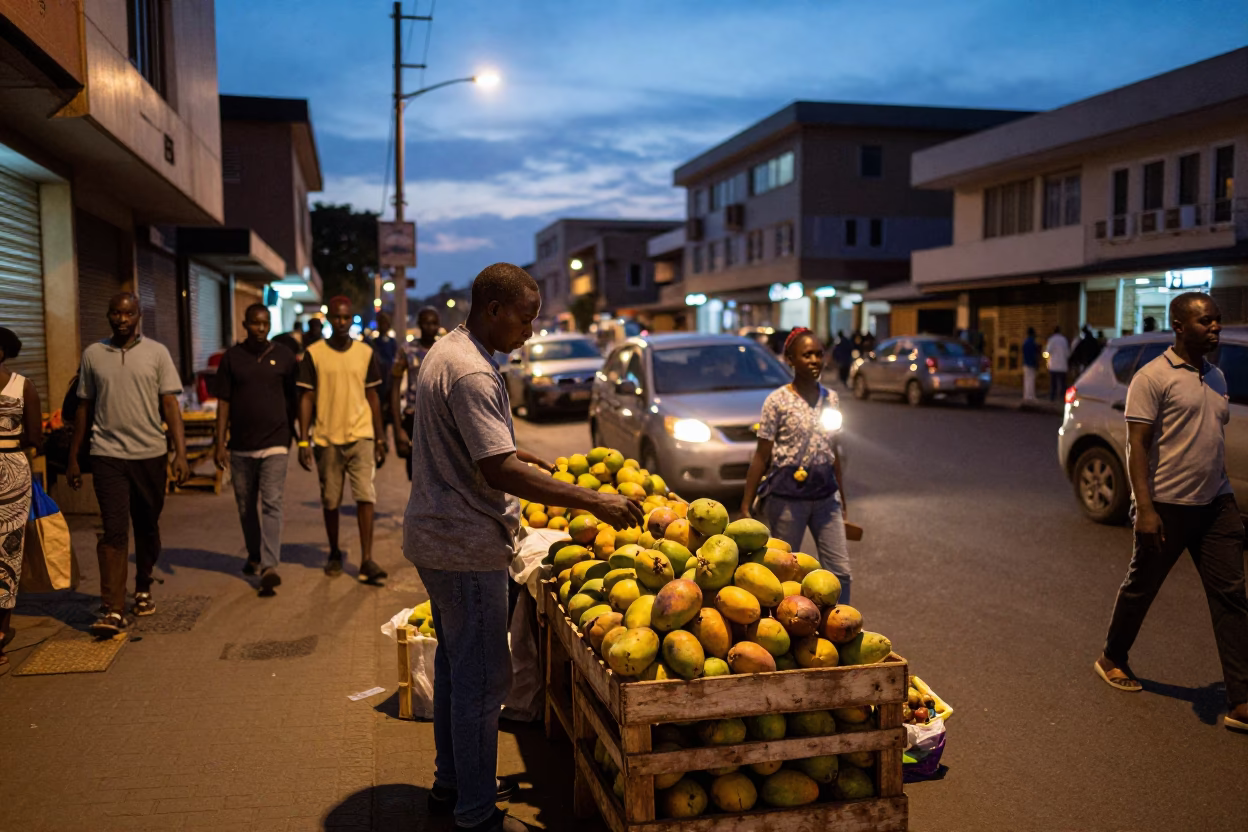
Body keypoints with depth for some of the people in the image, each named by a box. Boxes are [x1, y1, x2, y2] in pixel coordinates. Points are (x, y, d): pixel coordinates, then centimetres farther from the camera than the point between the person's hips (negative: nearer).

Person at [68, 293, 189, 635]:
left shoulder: (156, 353, 2)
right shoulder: (93, 354, 6)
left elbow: (170, 405, -1)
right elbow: (83, 408, 10)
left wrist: (180, 453, -8)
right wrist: (73, 459, 10)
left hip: (150, 454, 1)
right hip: (108, 455, 0)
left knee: (147, 528, 12)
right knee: (114, 531, -8)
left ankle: (143, 589, 32)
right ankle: (113, 611, -8)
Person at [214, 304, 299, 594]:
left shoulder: (284, 356, 3)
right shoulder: (231, 357, 4)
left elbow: (293, 400, 8)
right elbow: (223, 402, 4)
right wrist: (220, 444, -1)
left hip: (275, 443, -2)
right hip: (240, 446, 2)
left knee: (272, 504, -10)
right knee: (246, 506, 13)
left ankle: (270, 566, -13)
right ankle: (254, 555, 32)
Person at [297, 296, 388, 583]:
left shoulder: (365, 353, 5)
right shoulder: (314, 353, 0)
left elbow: (372, 397, 10)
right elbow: (306, 398, 1)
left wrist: (380, 439, 9)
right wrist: (303, 440, -5)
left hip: (360, 436, 0)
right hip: (326, 438, 0)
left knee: (365, 496, -9)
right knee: (330, 501, 10)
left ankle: (367, 560, -7)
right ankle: (335, 554, 27)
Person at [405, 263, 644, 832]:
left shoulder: (445, 352, 11)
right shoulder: (472, 373, -23)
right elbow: (499, 470, -29)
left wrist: (519, 454, 20)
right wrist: (592, 501, -28)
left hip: (435, 536, 11)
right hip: (466, 547, -11)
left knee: (456, 665, 21)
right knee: (482, 680, 1)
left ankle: (451, 783, 36)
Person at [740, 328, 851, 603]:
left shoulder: (831, 399, 7)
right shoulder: (778, 401, -7)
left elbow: (833, 452, 14)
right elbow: (762, 455, -6)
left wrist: (842, 500, 16)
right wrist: (746, 505, -7)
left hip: (825, 495, 4)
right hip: (787, 496, -4)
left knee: (840, 572, 3)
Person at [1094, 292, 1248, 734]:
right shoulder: (1153, 377, -11)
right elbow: (1137, 445, -15)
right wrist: (1144, 508, -20)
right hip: (1167, 507, -6)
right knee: (1140, 588, 9)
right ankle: (1112, 659, 31)